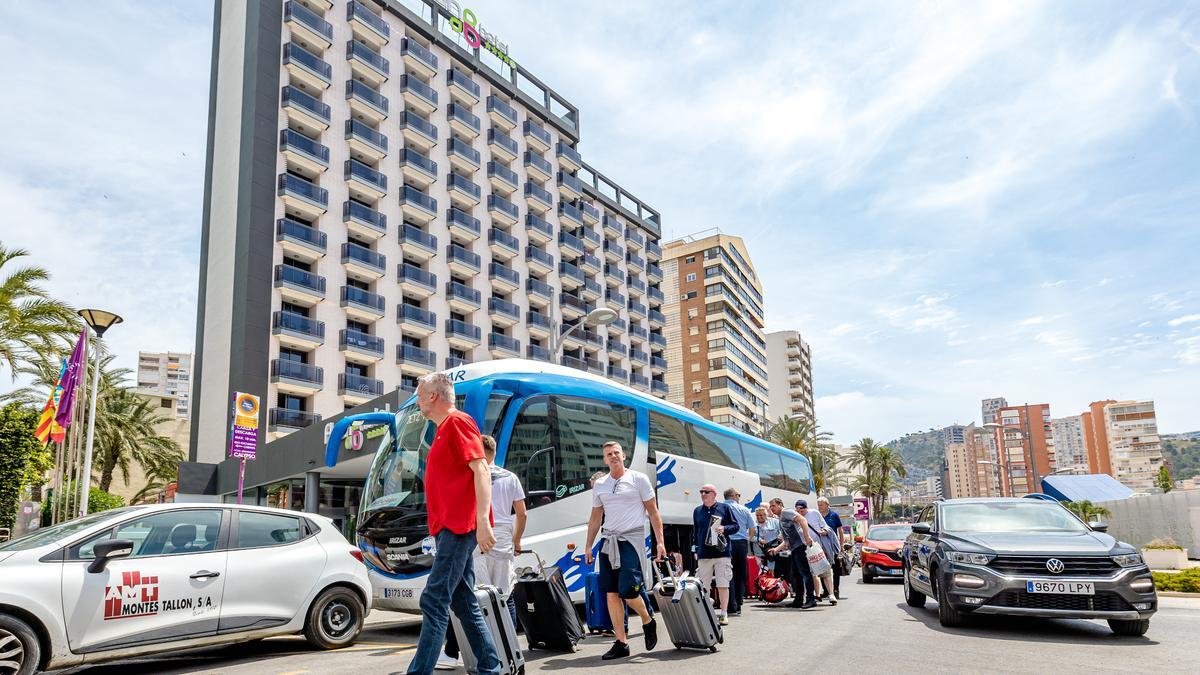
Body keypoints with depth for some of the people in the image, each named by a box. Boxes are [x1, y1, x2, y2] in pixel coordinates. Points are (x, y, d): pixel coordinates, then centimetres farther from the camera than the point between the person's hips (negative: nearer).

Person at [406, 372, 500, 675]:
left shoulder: (457, 421, -8)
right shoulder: (443, 430, 21)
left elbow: (481, 470, -17)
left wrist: (482, 521, -25)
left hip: (458, 527, -10)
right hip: (449, 528, 10)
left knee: (434, 601, -11)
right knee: (465, 605, 10)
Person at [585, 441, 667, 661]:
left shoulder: (639, 479, 1)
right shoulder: (599, 485, 13)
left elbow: (653, 512, 1)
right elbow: (595, 517, 18)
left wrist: (660, 542, -6)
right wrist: (588, 546, 14)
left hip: (631, 539, -5)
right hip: (608, 541, 5)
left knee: (627, 590, -14)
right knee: (611, 593, 1)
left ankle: (648, 621, 15)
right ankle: (621, 643, 9)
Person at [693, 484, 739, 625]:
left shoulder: (724, 508, 3)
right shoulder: (697, 511, 13)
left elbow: (735, 526, 5)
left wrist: (724, 529, -13)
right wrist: (696, 549, 15)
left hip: (722, 553, -3)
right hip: (704, 554, 3)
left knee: (723, 585, -1)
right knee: (702, 586, 4)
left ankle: (724, 614, 9)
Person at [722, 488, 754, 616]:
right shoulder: (744, 510, 7)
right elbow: (752, 530, 8)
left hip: (727, 543, -2)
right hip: (742, 543, 2)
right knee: (740, 575, 11)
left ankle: (732, 608, -6)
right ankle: (738, 606, 14)